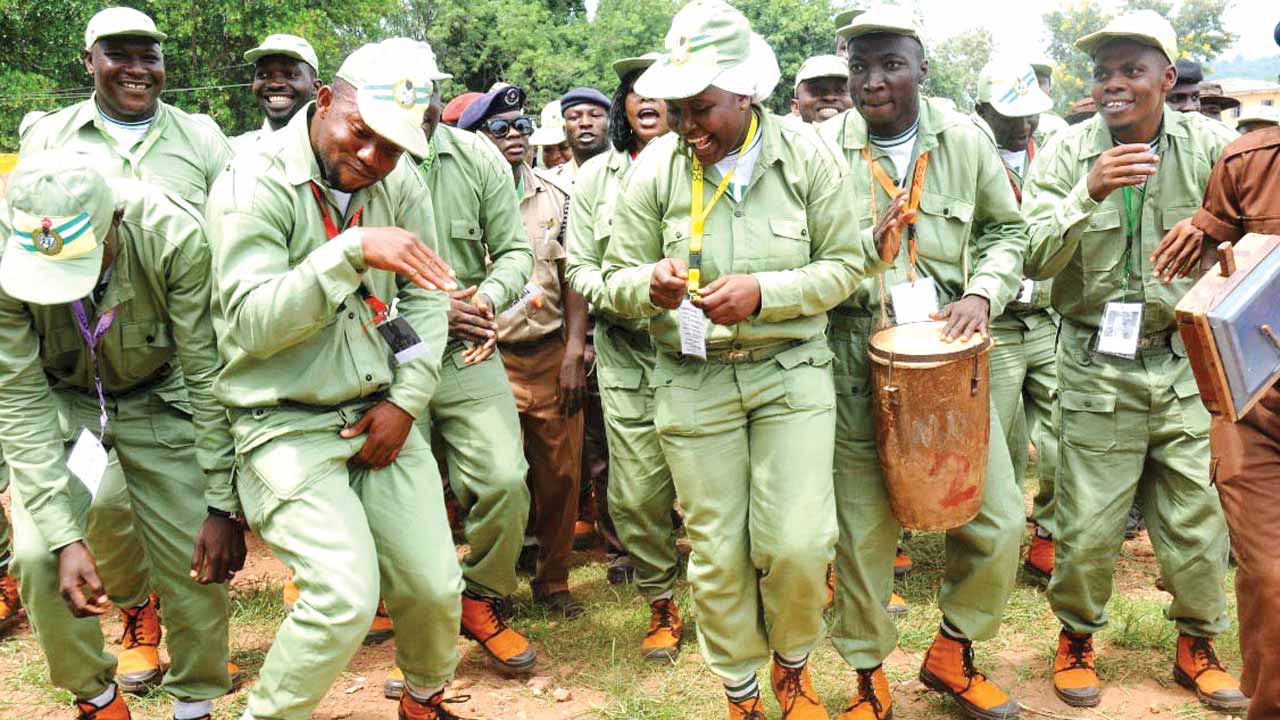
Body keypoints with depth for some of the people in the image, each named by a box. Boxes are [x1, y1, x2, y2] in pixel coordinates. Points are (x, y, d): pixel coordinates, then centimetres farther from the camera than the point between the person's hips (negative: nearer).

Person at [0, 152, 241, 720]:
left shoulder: (173, 237, -33)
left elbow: (209, 375, -25)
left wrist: (223, 506, -23)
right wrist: (64, 537, -29)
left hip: (158, 398, -1)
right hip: (58, 401, 1)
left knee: (198, 560, -8)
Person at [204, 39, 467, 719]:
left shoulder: (400, 183, 2)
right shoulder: (254, 185, -12)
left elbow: (424, 299, 7)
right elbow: (253, 323, -21)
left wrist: (406, 400, -3)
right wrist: (354, 251, -30)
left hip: (380, 414, 5)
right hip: (288, 424, -5)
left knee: (434, 585, 4)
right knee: (344, 598, -18)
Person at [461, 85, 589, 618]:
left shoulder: (556, 197, 9)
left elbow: (574, 279, 7)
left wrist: (573, 355, -1)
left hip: (553, 358, 3)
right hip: (491, 359, -3)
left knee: (561, 475, 7)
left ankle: (553, 580, 25)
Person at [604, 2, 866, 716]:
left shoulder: (806, 154, -5)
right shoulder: (655, 167, -3)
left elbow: (845, 264, -2)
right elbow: (617, 276, 3)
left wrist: (762, 292, -18)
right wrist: (651, 282, -21)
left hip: (791, 370, -1)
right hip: (694, 382, 1)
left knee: (798, 545, -6)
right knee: (718, 555, 6)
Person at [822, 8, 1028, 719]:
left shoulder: (965, 139, 4)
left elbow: (1008, 229, 12)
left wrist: (983, 291, -4)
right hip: (858, 366, -2)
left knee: (1000, 522, 3)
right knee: (864, 531, 3)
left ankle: (953, 654, 29)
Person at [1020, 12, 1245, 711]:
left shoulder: (1208, 143, 1)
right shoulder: (1067, 152, -3)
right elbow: (1033, 259, -12)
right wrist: (1089, 195, -26)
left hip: (1187, 361, 2)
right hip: (1098, 367, -2)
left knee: (1198, 515, 8)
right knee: (1088, 522, 2)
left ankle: (1197, 646, 30)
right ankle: (1076, 638, 26)